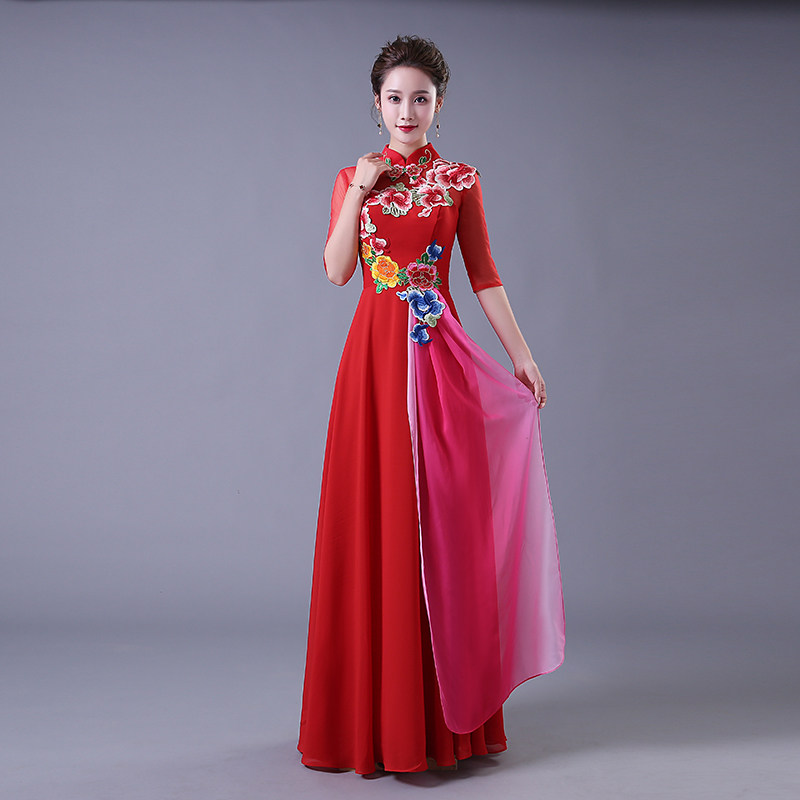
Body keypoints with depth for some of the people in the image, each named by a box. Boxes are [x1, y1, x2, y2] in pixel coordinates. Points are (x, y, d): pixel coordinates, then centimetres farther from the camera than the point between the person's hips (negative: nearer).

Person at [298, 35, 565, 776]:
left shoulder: (459, 180, 8)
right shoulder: (354, 177, 10)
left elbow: (484, 274, 7)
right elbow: (336, 269, -1)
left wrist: (521, 353, 2)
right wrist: (359, 190, -6)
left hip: (440, 357, 0)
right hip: (376, 353, 1)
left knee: (443, 522, 1)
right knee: (374, 520, 1)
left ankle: (445, 710, 14)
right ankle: (374, 709, 14)